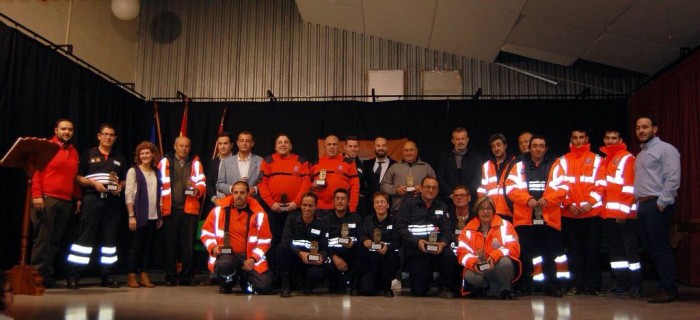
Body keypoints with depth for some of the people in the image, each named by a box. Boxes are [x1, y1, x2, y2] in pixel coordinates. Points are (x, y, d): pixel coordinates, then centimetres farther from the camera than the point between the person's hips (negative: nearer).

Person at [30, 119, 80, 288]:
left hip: (66, 201, 5)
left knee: (55, 239, 7)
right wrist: (37, 195, -12)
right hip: (46, 198, -5)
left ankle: (47, 274, 12)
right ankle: (37, 272, 1)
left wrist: (78, 198, 11)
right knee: (42, 237, -5)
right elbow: (36, 171, -4)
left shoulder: (74, 152, 17)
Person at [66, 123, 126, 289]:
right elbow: (78, 177, 2)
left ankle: (108, 276, 11)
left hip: (112, 201, 4)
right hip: (92, 199, -3)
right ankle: (73, 275, -2)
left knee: (110, 238, 5)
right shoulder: (88, 154, 7)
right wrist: (94, 183, -13)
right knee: (85, 237, -6)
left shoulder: (119, 158, 17)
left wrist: (120, 187, -1)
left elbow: (123, 180, 20)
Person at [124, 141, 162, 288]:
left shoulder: (157, 172, 11)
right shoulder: (133, 171, -2)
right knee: (136, 245, 1)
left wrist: (160, 216, 8)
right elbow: (128, 195, -6)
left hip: (153, 216, 4)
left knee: (149, 246, 6)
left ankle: (144, 276, 14)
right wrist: (131, 216, -13)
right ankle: (131, 276, 10)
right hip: (139, 215, -4)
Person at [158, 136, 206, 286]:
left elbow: (202, 183, 7)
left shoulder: (195, 162, 10)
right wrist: (160, 207, 0)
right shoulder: (165, 162, 7)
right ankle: (170, 277, 12)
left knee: (188, 244, 2)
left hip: (190, 209, 1)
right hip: (170, 210, 0)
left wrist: (197, 190, -15)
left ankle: (186, 276, 10)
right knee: (170, 244, 3)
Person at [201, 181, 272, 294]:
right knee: (224, 264, -38)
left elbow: (265, 240, 3)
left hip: (250, 257, 1)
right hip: (226, 254, -1)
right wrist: (213, 247, -11)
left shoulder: (258, 214, -3)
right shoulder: (220, 210, -2)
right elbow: (206, 232, 7)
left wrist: (253, 258, -10)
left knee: (265, 287, -16)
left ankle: (245, 278, 21)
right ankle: (226, 285, 1)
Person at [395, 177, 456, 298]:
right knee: (419, 292, -9)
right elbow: (400, 226, -5)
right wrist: (417, 241, -18)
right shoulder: (408, 203, 5)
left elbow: (447, 230, 8)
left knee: (450, 256, -33)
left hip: (437, 248, 3)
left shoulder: (442, 207, 16)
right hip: (414, 249, -2)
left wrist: (442, 243, -15)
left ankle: (444, 287, -6)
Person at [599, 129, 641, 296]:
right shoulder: (604, 160, 19)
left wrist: (623, 210, -16)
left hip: (625, 214, -7)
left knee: (630, 248, -3)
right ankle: (622, 282, 17)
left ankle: (636, 284, 5)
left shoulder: (627, 158, -4)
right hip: (608, 213, 8)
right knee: (615, 249, 10)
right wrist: (601, 207, 13)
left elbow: (629, 186, -12)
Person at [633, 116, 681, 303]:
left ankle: (668, 290, -1)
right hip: (643, 205, 8)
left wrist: (662, 203, -17)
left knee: (660, 247, -8)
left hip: (658, 205, -8)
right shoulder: (640, 155, 22)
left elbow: (673, 179, -13)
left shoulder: (665, 149, -4)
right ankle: (664, 284, 15)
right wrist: (638, 204, 11)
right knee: (650, 247, 8)